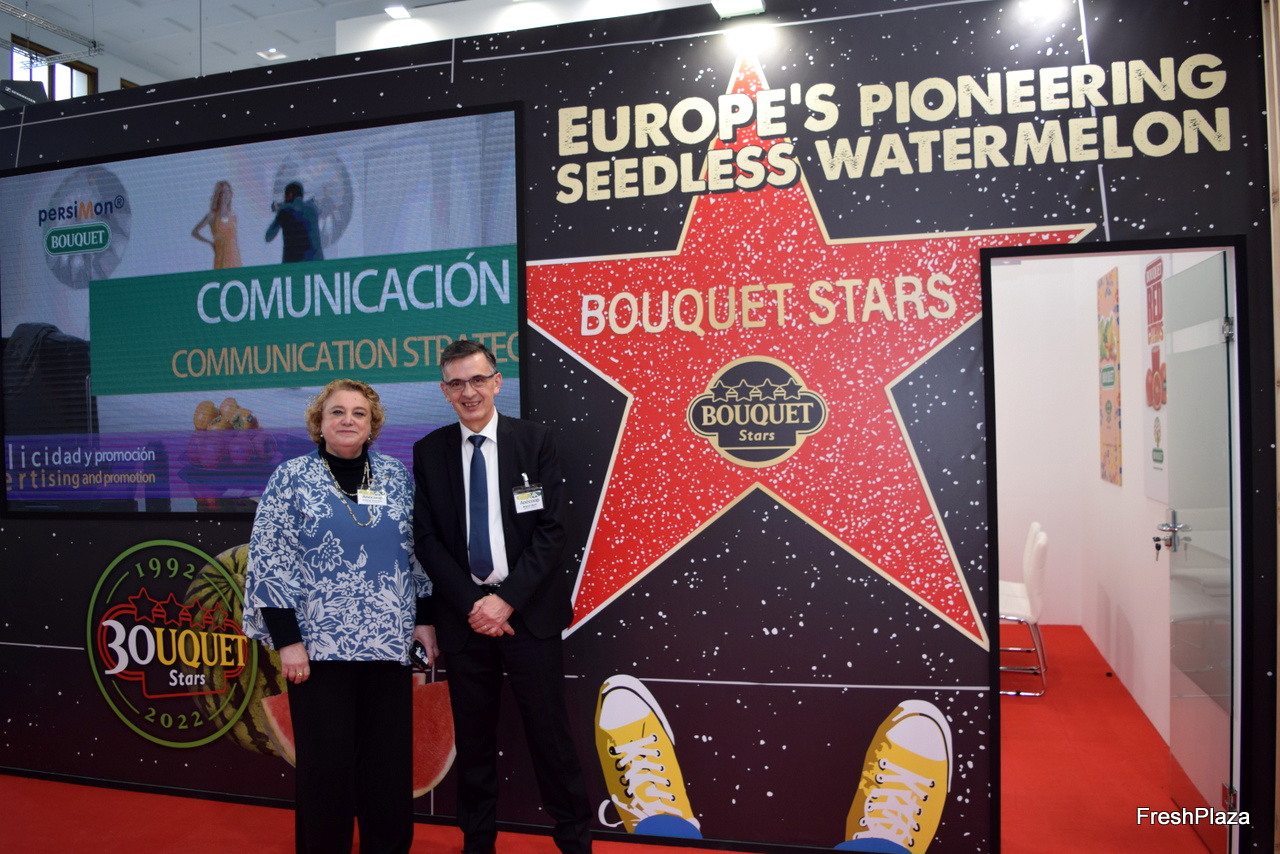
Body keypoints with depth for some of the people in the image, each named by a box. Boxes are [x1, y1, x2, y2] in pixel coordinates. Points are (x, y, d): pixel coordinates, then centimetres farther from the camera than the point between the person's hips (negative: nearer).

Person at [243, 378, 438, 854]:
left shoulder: (396, 475, 7)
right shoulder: (291, 477, -2)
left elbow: (417, 551, 11)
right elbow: (268, 562, -6)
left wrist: (424, 619, 7)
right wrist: (288, 640, -10)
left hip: (388, 642, 3)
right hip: (319, 644, -3)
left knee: (389, 758, 9)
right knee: (326, 762, 6)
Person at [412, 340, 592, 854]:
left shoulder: (534, 440, -1)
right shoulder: (429, 452, 4)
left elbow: (550, 530, -5)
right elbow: (426, 539, 2)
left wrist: (507, 600, -11)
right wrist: (471, 604, -8)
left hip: (529, 609, -2)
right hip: (464, 613, 2)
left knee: (549, 730, 4)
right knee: (472, 736, 12)